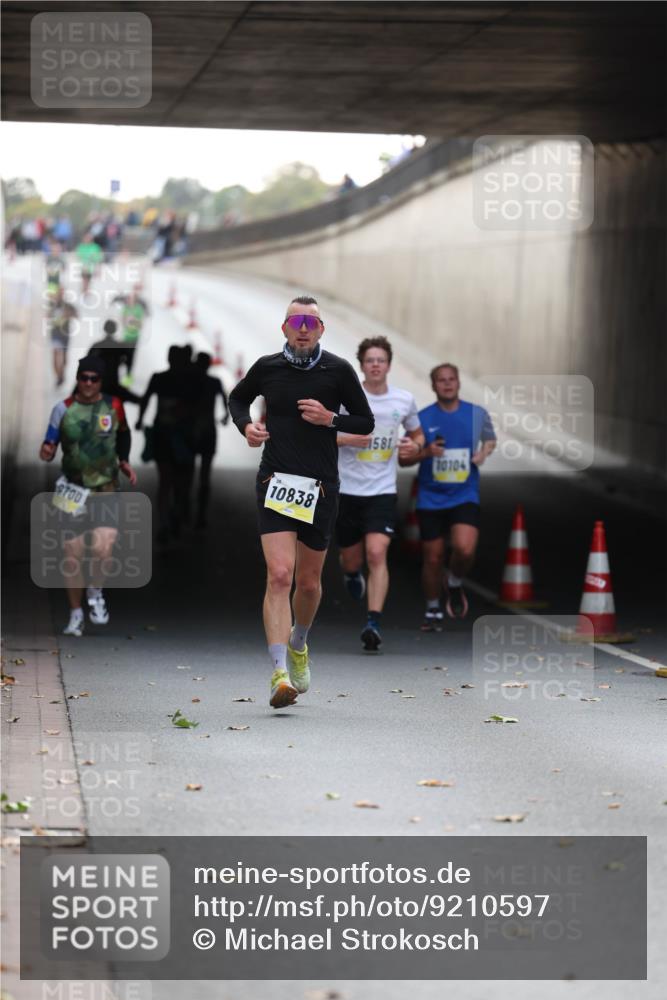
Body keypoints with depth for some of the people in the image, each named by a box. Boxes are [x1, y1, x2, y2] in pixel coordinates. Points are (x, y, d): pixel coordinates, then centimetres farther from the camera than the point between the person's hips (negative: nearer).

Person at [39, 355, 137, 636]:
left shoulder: (113, 406, -1)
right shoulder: (63, 409, -3)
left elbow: (123, 434, 19)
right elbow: (49, 446, 1)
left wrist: (124, 461, 7)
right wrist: (46, 452, -21)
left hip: (105, 489, -1)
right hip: (72, 489, 1)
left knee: (102, 548, -21)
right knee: (72, 556, 2)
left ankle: (96, 592, 9)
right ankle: (76, 614, 19)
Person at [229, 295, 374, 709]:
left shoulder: (338, 371, 0)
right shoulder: (267, 368, 3)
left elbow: (366, 422, 8)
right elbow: (238, 398, 23)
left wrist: (331, 419, -11)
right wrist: (246, 425, 2)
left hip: (321, 487, 1)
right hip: (276, 483, -1)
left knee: (309, 582, 12)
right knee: (279, 575, -17)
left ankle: (298, 645, 44)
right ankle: (280, 675, -22)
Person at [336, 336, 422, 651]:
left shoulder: (404, 400, 3)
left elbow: (417, 434, 20)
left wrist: (415, 446, -4)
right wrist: (345, 439, -18)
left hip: (382, 491, 0)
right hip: (347, 490, 0)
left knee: (377, 554, -18)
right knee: (351, 559, 11)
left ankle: (373, 624, -19)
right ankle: (352, 574, 50)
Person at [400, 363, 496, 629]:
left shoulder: (477, 414, 1)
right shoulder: (422, 418, -2)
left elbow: (490, 439, 20)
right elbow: (403, 459, 2)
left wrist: (484, 453, -2)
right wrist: (425, 452, -17)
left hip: (465, 496, 0)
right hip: (430, 499, 0)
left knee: (465, 549, -22)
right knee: (433, 559, 4)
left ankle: (455, 585, 11)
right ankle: (433, 610, 26)